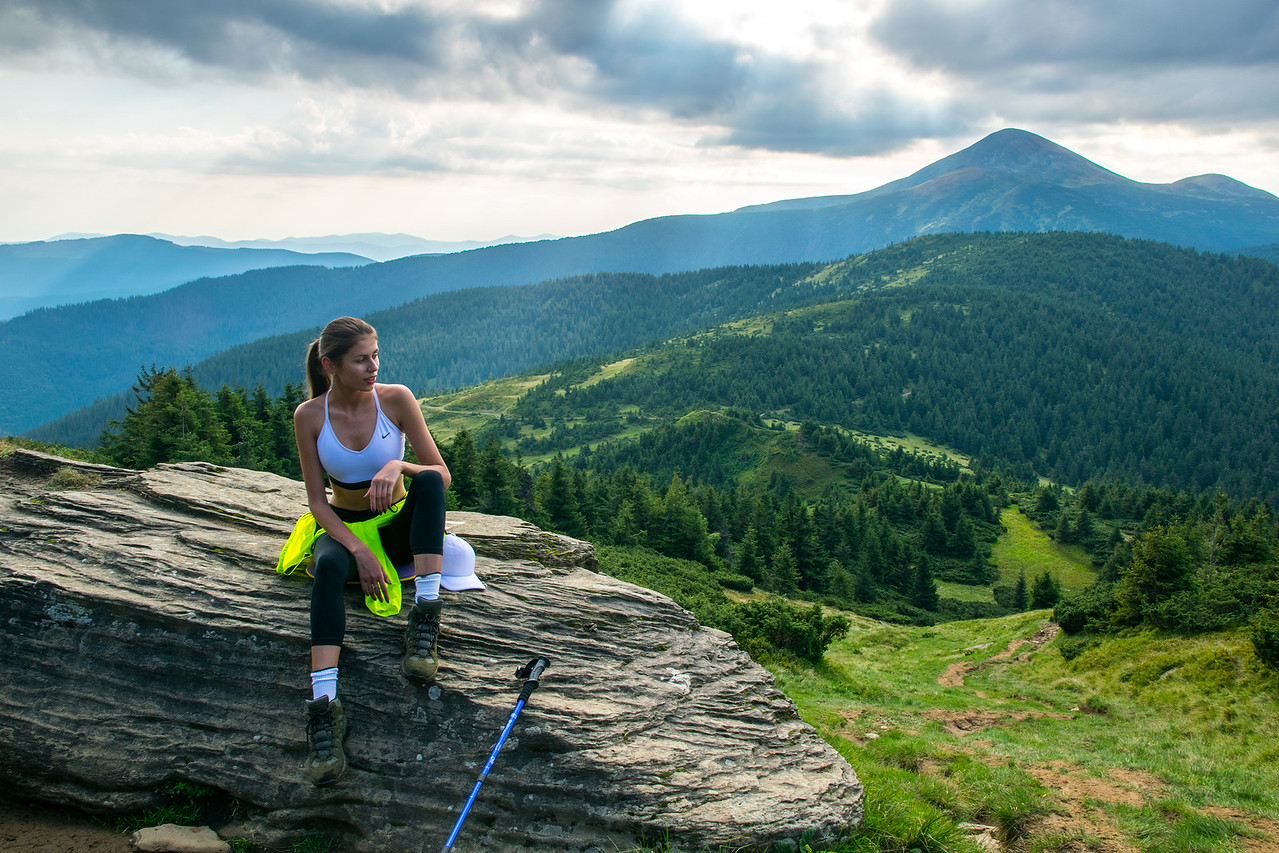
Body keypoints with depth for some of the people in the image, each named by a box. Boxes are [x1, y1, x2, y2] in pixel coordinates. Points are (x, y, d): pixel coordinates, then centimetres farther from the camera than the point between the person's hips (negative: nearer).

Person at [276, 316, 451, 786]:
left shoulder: (396, 399, -10)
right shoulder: (309, 416, -8)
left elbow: (442, 475, -10)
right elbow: (318, 501, -6)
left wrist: (399, 466, -32)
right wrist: (359, 550, -22)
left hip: (396, 524, 1)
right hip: (343, 527, 0)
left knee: (427, 481, -32)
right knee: (329, 566, -36)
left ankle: (426, 617, -36)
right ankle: (324, 706, -46)